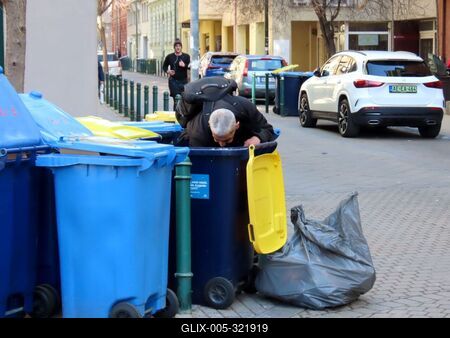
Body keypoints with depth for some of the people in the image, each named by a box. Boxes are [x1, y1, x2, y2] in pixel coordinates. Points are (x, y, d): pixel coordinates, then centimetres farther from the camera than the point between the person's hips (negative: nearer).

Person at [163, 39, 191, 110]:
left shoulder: (186, 56, 6)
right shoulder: (170, 57, 7)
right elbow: (164, 66, 17)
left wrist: (184, 65, -22)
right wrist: (167, 71, -4)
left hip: (183, 80, 1)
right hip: (173, 81, -1)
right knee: (176, 99, -11)